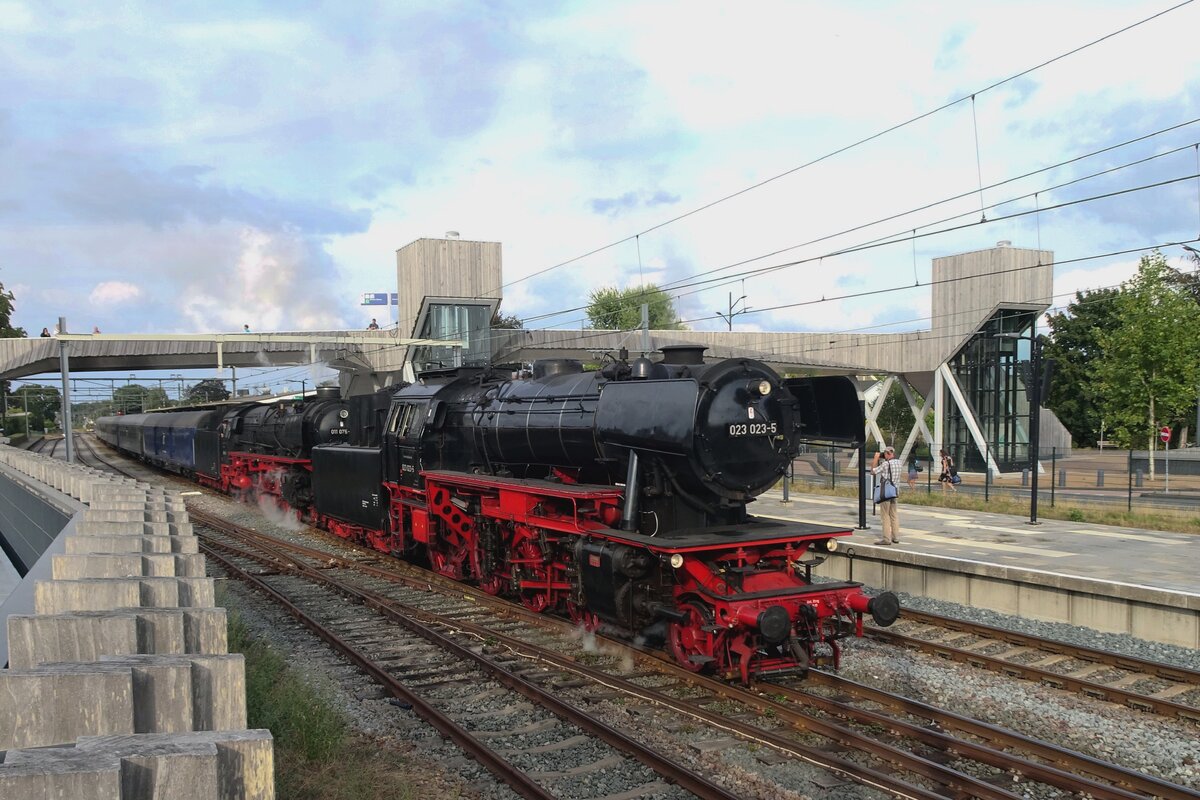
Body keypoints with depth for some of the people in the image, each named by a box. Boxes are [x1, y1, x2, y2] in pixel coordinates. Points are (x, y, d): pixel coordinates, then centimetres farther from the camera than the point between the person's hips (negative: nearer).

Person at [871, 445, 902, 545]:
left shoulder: (886, 464, -16)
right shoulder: (899, 463, 4)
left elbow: (873, 471, -9)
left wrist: (876, 458, -4)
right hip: (896, 490, 7)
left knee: (885, 515, -2)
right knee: (894, 514, 14)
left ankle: (887, 538, -3)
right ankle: (895, 537, 16)